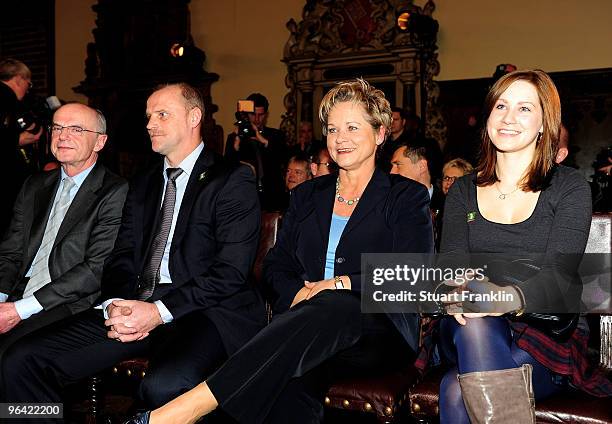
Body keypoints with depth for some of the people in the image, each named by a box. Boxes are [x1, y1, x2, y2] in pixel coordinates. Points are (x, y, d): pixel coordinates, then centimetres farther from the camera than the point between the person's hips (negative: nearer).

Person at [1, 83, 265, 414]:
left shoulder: (233, 181, 0)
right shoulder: (143, 184, 22)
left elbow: (231, 271, -9)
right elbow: (121, 258, 16)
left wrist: (159, 311, -17)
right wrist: (116, 305, -7)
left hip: (205, 311, -6)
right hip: (133, 307, 6)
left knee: (164, 386, -38)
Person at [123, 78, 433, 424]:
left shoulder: (407, 197, 9)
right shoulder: (308, 195, 21)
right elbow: (277, 265, 16)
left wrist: (340, 284, -15)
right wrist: (298, 293, -7)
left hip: (379, 333, -2)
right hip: (306, 322, 3)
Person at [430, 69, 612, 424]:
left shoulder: (570, 187, 3)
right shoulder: (463, 191, 13)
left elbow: (558, 276, -12)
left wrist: (511, 297, -35)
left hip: (548, 340, -3)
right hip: (467, 332, 3)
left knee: (456, 392, -32)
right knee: (475, 323, -35)